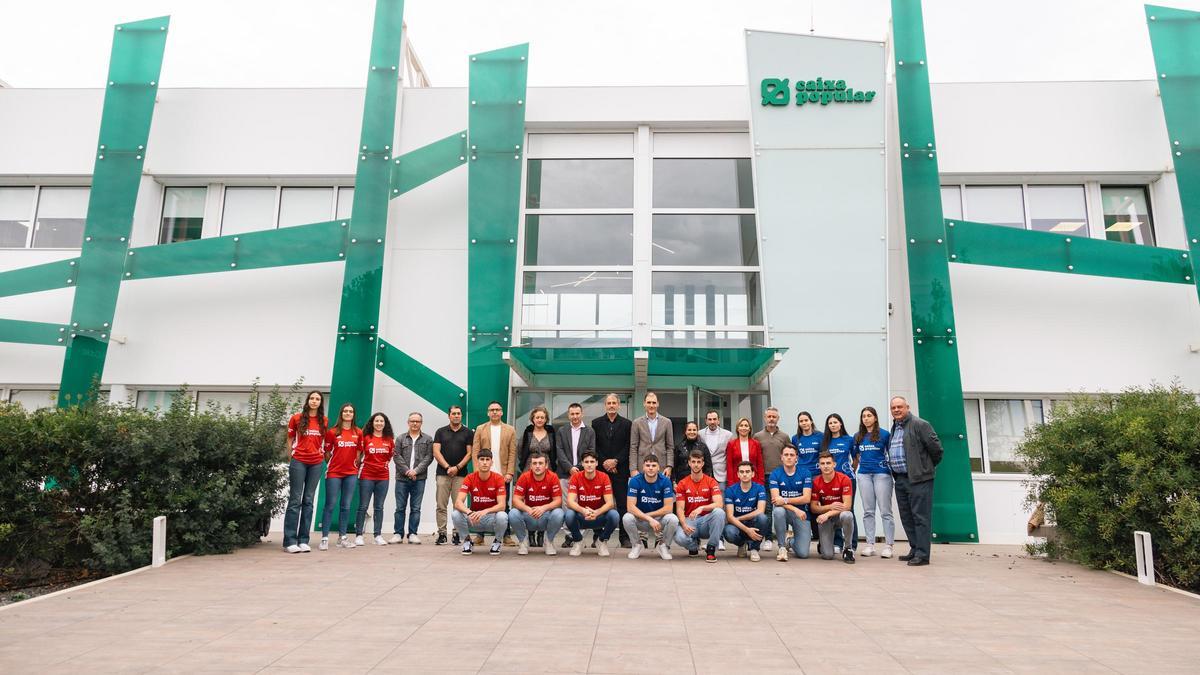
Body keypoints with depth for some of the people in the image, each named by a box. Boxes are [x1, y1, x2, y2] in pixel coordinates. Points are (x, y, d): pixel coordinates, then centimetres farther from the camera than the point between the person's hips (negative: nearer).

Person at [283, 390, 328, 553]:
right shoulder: (296, 418, 1)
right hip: (298, 462, -2)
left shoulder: (324, 421, 7)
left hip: (316, 463, 3)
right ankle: (290, 541, 0)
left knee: (308, 501, 5)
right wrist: (291, 458, 5)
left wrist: (324, 456, 9)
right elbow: (290, 440, 7)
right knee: (295, 500, -3)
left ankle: (303, 540, 8)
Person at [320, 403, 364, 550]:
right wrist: (331, 465, 4)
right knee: (330, 505, -3)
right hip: (334, 472, -3)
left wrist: (356, 464, 8)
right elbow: (327, 452, 5)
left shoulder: (358, 433, 7)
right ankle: (324, 538, 0)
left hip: (351, 473, 3)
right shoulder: (332, 432, 0)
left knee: (346, 506, 6)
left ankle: (342, 537, 12)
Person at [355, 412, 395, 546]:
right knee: (363, 506, 0)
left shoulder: (389, 439, 5)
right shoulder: (366, 438, -2)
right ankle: (359, 535, 7)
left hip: (383, 476, 2)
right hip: (367, 476, -2)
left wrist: (386, 463, 10)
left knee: (379, 507, 7)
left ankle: (378, 535, 11)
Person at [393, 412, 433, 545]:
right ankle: (398, 533, 12)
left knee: (416, 508, 3)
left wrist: (416, 470, -11)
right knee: (400, 507, 4)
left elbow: (429, 457, 0)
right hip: (402, 478, 1)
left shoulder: (427, 439, 7)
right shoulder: (401, 438, 9)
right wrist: (407, 471, -10)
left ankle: (413, 534, 10)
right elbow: (397, 456, 1)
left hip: (419, 479, 0)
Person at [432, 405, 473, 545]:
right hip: (442, 473, 1)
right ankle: (441, 534, 6)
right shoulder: (440, 432, 11)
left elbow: (469, 453, 3)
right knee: (441, 506, 0)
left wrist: (457, 467, -9)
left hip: (460, 474, -1)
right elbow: (436, 452, 3)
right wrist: (447, 467, -8)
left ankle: (457, 534, 5)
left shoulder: (468, 433, 9)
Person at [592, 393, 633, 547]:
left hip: (620, 470, -1)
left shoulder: (627, 424, 6)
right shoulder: (596, 423, 9)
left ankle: (624, 537, 5)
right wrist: (604, 462, -7)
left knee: (622, 503, -1)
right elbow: (594, 446, 4)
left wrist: (615, 461, -9)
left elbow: (628, 447, 1)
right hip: (601, 469, 1)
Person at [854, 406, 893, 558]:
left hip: (881, 474, -4)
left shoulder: (884, 434, 0)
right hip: (864, 474, 4)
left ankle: (888, 545, 1)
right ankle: (870, 545, 11)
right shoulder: (858, 436, 12)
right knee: (868, 511, 6)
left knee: (885, 511, -3)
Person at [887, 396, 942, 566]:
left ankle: (922, 554, -1)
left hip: (918, 479, -8)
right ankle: (914, 550, 23)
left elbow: (935, 447, -8)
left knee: (920, 517, -5)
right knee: (907, 518, 13)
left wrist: (929, 466, 3)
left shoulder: (919, 425, -8)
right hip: (900, 479, 9)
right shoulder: (894, 428, 17)